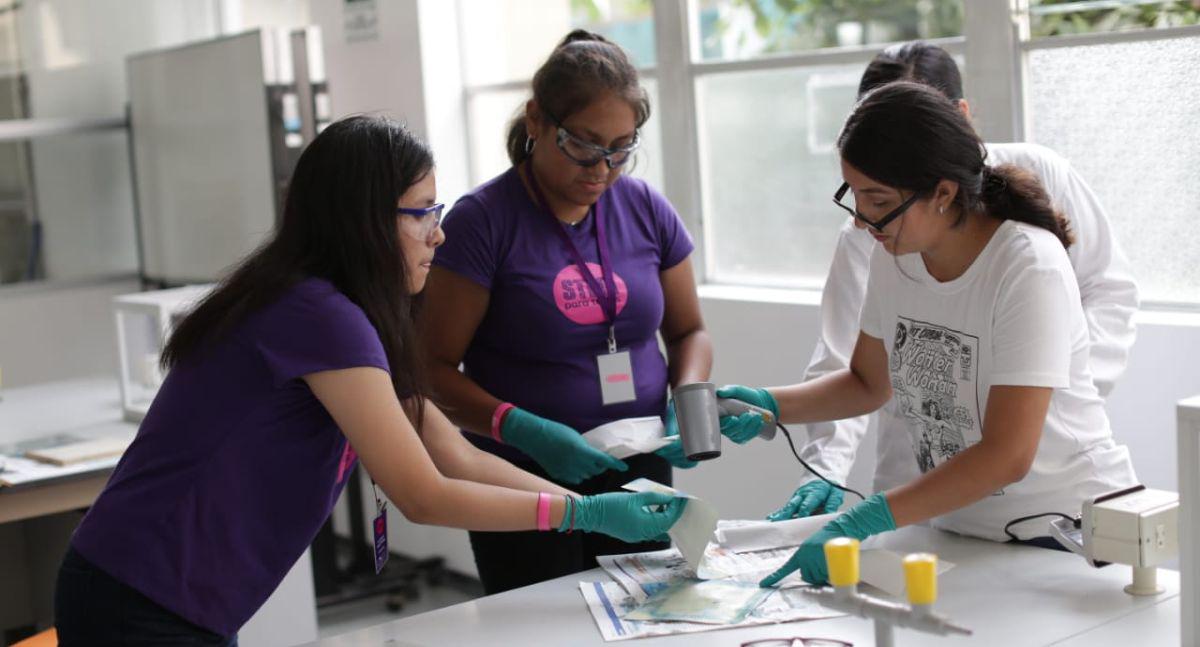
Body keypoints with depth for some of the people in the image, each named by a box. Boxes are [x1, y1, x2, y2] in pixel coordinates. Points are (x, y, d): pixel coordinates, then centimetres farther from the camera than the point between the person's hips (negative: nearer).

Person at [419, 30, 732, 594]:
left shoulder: (646, 210, 3)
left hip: (640, 478, 4)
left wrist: (687, 397, -7)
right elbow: (435, 370, -11)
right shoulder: (483, 221, -11)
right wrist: (524, 430, -25)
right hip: (524, 484, -4)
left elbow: (689, 332, 14)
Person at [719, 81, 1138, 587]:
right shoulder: (893, 256, 0)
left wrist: (865, 520, -32)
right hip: (959, 526, 5)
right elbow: (868, 383, 15)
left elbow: (1007, 456, -26)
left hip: (1067, 529, -5)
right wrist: (769, 405, -3)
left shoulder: (1029, 266, -20)